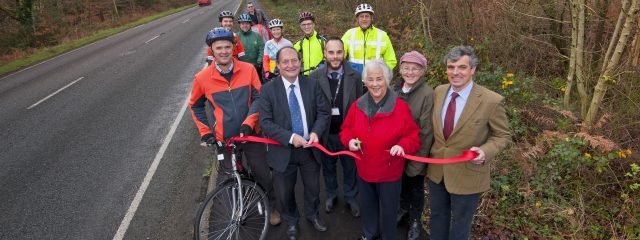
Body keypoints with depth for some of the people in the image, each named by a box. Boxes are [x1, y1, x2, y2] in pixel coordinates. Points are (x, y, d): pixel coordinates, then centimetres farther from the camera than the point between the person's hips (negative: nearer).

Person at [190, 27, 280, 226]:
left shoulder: (248, 69, -8)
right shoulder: (202, 78, -9)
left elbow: (258, 98, -3)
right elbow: (196, 106, 7)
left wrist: (248, 123, -16)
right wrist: (205, 132, 1)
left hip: (250, 133, 0)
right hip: (224, 138, 0)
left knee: (262, 174, 9)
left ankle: (271, 206, 35)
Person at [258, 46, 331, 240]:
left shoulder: (312, 84, -4)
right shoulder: (268, 89, -12)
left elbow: (324, 113, -2)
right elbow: (265, 122, -15)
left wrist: (315, 132, -20)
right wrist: (290, 137, -25)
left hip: (310, 148, 2)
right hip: (283, 150, -2)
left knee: (313, 187, 21)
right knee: (285, 192, 17)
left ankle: (312, 214, 52)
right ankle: (291, 221, 46)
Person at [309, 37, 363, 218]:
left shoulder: (355, 76, -8)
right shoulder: (315, 77, -9)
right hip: (325, 133, 0)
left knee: (350, 167, 17)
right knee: (328, 166, 20)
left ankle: (350, 197, 40)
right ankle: (331, 194, 44)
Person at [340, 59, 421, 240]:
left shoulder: (401, 107, -18)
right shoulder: (358, 105, -5)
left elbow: (413, 137, -12)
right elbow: (346, 128, 7)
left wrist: (402, 146, -31)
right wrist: (350, 140, -13)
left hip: (389, 172, -4)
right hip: (364, 169, 4)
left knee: (388, 208, 18)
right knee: (367, 204, 26)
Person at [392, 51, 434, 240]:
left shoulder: (427, 94, -20)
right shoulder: (395, 89, -3)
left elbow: (427, 130, -18)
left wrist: (420, 157, -15)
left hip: (415, 151, -4)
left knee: (416, 186, 16)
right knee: (401, 181, 23)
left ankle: (415, 219, 38)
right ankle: (403, 208, 49)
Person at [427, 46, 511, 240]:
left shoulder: (491, 101, -19)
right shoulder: (438, 92, -3)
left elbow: (503, 135, -9)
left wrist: (485, 151, -27)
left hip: (467, 175, -4)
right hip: (436, 170, 5)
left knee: (460, 224, 18)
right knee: (437, 217, 25)